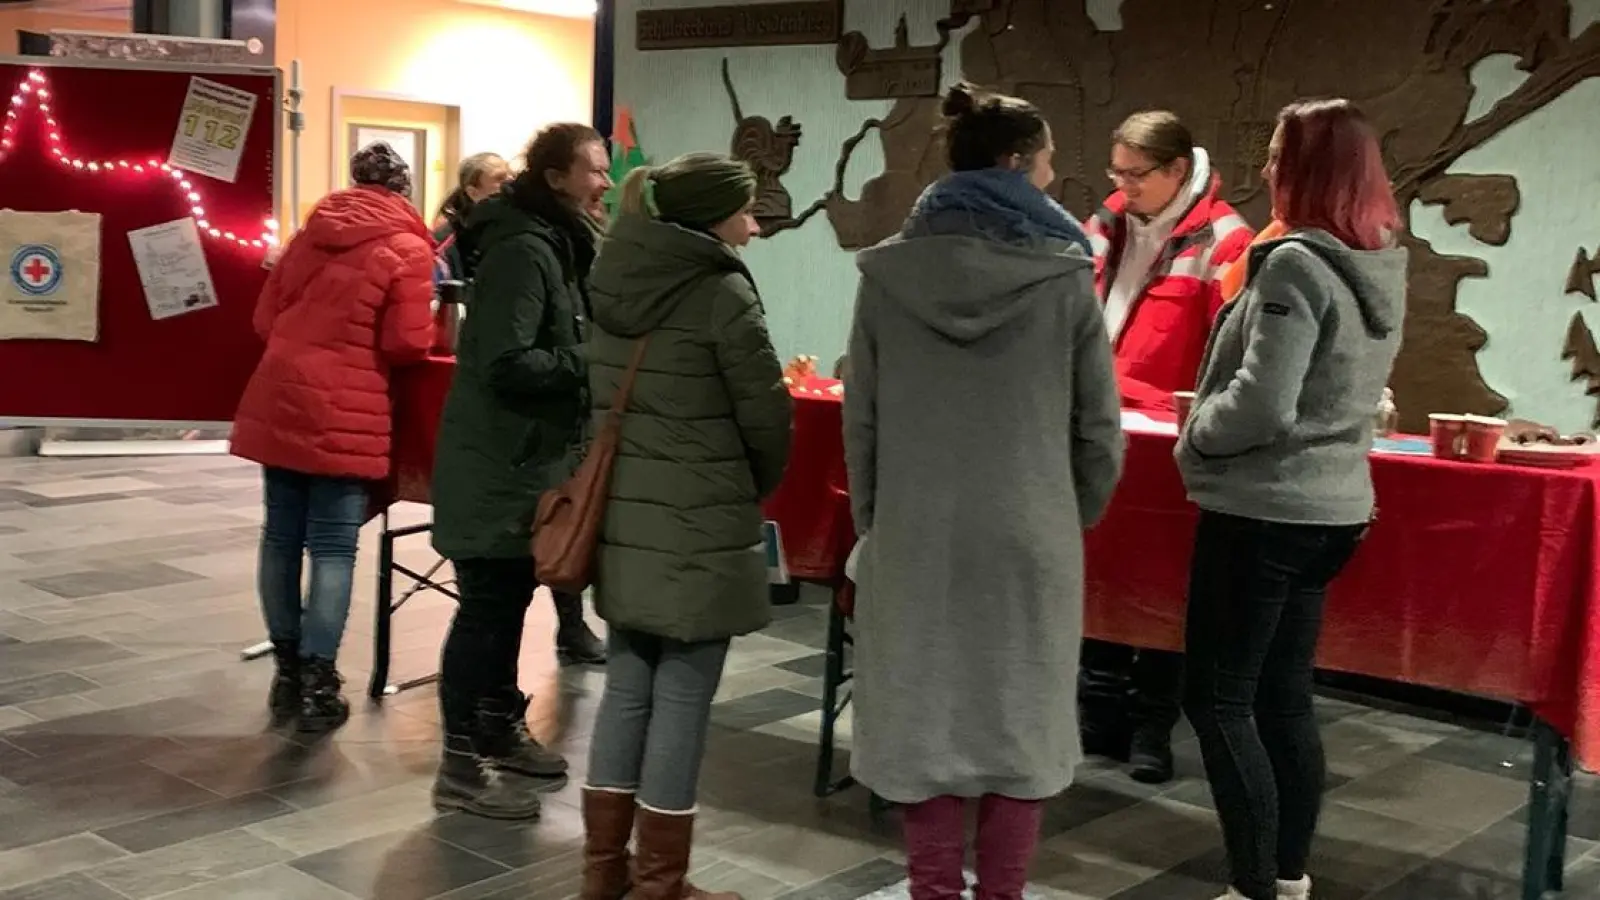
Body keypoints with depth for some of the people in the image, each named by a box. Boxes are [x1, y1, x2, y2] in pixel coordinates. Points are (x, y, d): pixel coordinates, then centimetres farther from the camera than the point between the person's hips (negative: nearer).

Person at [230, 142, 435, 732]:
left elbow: (265, 318, 16)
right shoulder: (407, 249, -4)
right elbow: (408, 344, -10)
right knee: (333, 546, 0)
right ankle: (317, 684, 0)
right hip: (345, 414, -5)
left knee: (282, 535, 12)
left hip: (278, 401, 6)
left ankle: (288, 671, 21)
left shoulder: (310, 234, 12)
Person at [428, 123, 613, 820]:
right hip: (496, 466, -10)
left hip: (525, 459, 10)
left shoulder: (556, 244, 14)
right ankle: (462, 767, 4)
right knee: (487, 608, -4)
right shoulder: (522, 251, -19)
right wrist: (592, 370, -21)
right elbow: (508, 364, -27)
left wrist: (591, 366, 6)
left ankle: (501, 729, 32)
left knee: (509, 601, 18)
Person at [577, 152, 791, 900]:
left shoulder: (615, 283, 8)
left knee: (628, 684, 15)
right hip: (699, 527, -7)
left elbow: (603, 398, 12)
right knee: (682, 696, 1)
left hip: (622, 516, 7)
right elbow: (766, 415, -10)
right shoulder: (722, 292, -13)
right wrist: (755, 490, 8)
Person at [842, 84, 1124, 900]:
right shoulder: (1065, 276, -7)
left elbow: (860, 419, 2)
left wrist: (873, 519, 13)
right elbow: (1099, 427, -2)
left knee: (922, 717, 12)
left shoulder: (889, 272, -2)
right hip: (1029, 537, -1)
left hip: (915, 533, 1)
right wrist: (1075, 519, 13)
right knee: (1018, 721, 12)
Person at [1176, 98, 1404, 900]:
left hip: (1263, 510, -9)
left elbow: (1261, 405, -24)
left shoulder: (1298, 264, -19)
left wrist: (1196, 432, -5)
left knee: (1219, 699, 0)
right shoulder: (1383, 267, 8)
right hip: (1327, 507, 9)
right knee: (1284, 696, 16)